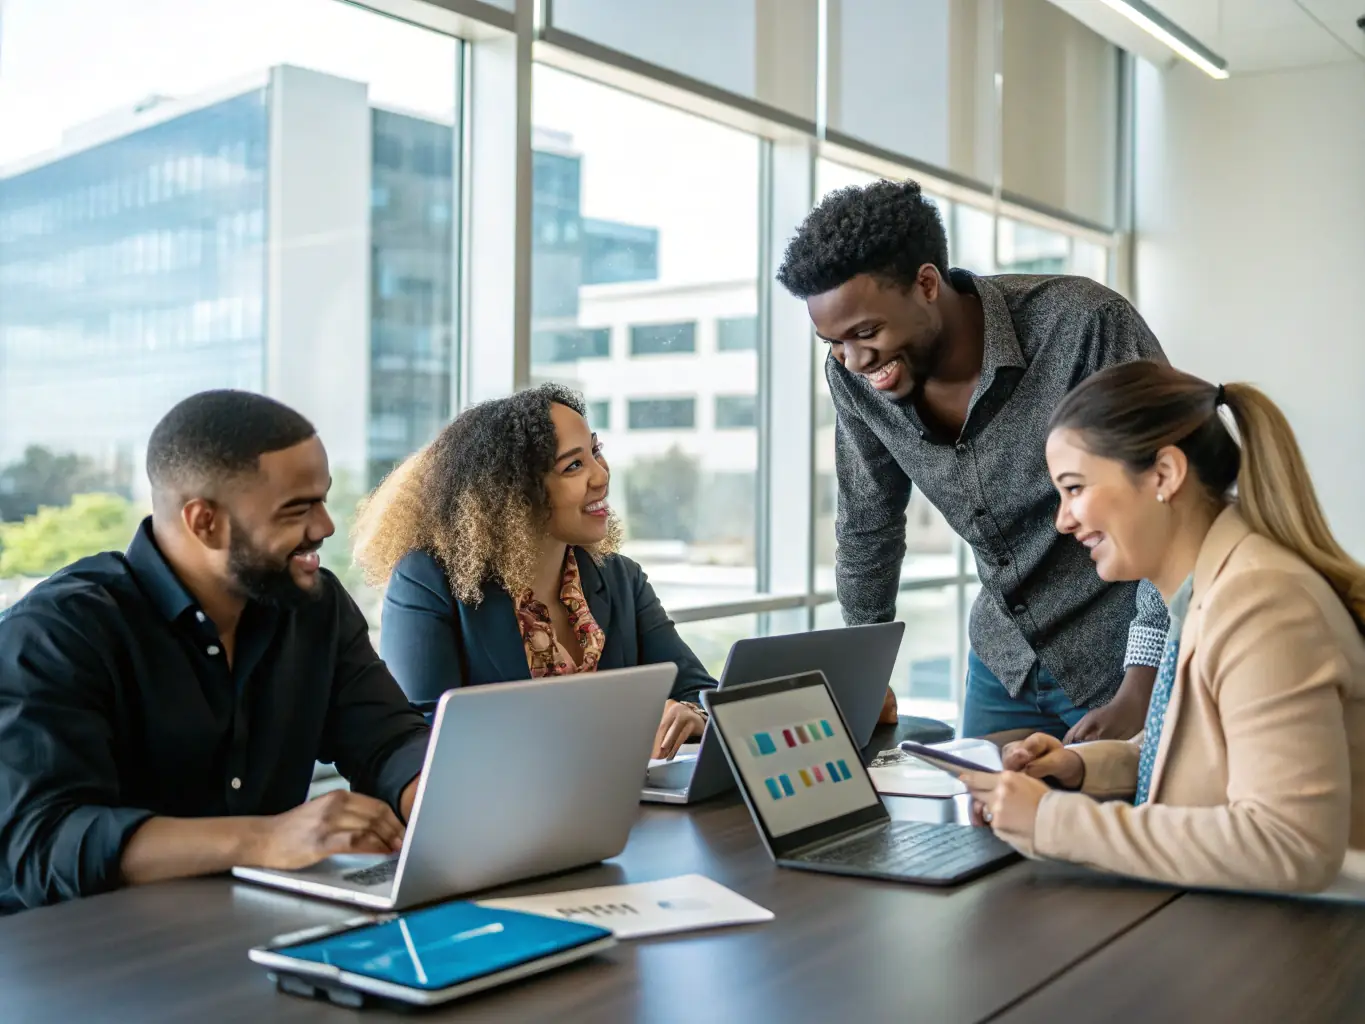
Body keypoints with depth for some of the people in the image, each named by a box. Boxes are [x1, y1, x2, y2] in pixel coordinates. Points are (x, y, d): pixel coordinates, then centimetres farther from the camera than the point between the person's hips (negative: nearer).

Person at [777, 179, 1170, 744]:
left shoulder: (1086, 327, -27)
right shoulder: (853, 377, -11)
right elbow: (867, 529, 5)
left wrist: (1139, 698, -26)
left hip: (1126, 659, -4)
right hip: (1003, 659, 5)